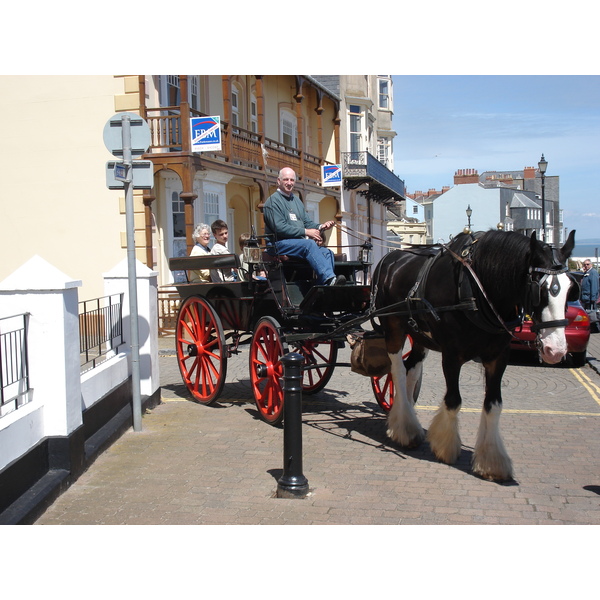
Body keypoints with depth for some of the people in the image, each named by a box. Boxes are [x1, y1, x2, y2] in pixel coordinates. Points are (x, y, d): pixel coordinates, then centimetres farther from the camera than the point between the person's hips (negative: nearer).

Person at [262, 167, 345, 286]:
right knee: (309, 244, -34)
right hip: (281, 244, -8)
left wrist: (320, 227, -1)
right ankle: (330, 279, -48)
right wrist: (305, 232, -14)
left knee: (326, 252, -16)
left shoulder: (296, 200, 25)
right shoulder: (273, 201, -2)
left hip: (301, 242, 8)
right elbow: (280, 228, -14)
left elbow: (307, 222, 22)